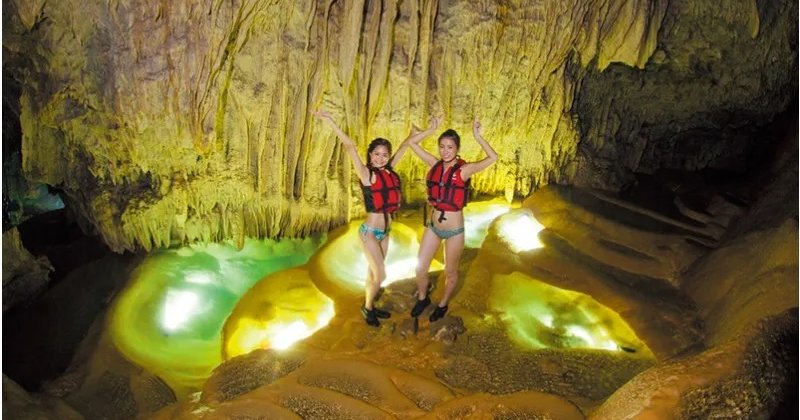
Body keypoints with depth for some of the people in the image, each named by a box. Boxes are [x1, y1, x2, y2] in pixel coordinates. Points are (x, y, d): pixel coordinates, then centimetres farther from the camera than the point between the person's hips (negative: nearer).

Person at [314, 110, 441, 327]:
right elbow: (349, 146, -25)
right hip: (370, 232, -6)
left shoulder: (388, 171, 0)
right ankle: (367, 307, 24)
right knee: (380, 276, -1)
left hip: (385, 231, 6)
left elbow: (406, 144, 5)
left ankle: (370, 306, 36)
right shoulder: (366, 173, -15)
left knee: (373, 272, 19)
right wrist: (329, 121, -35)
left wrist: (429, 131, 5)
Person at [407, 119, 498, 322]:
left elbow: (493, 158, -28)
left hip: (454, 229, -4)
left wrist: (477, 136, -29)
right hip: (433, 226, 4)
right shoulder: (435, 164, -4)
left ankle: (443, 304, 41)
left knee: (450, 272, 16)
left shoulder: (464, 169, -16)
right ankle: (422, 299, 40)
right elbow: (413, 143, -2)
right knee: (420, 269, 12)